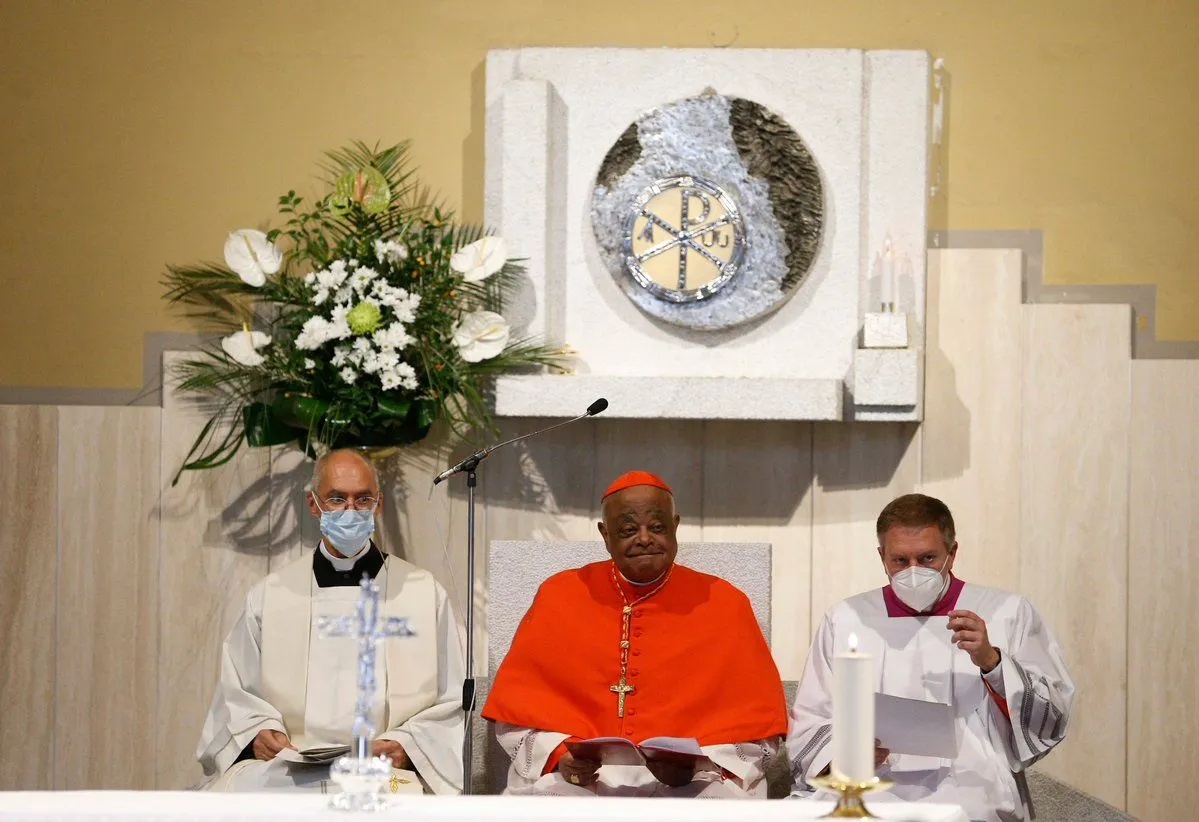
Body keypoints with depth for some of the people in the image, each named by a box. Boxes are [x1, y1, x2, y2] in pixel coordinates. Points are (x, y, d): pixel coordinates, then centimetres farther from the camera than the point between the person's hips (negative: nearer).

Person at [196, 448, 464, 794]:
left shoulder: (425, 594, 13)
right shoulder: (269, 596, 17)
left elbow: (450, 705, 11)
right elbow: (236, 693, 19)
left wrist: (406, 744, -7)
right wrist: (257, 731, -2)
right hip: (284, 768, 2)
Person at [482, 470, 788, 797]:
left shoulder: (724, 604, 9)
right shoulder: (559, 596, 11)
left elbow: (756, 727, 5)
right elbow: (518, 710, 10)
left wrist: (697, 763, -13)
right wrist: (559, 753, -9)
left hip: (694, 784, 0)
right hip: (576, 779, 0)